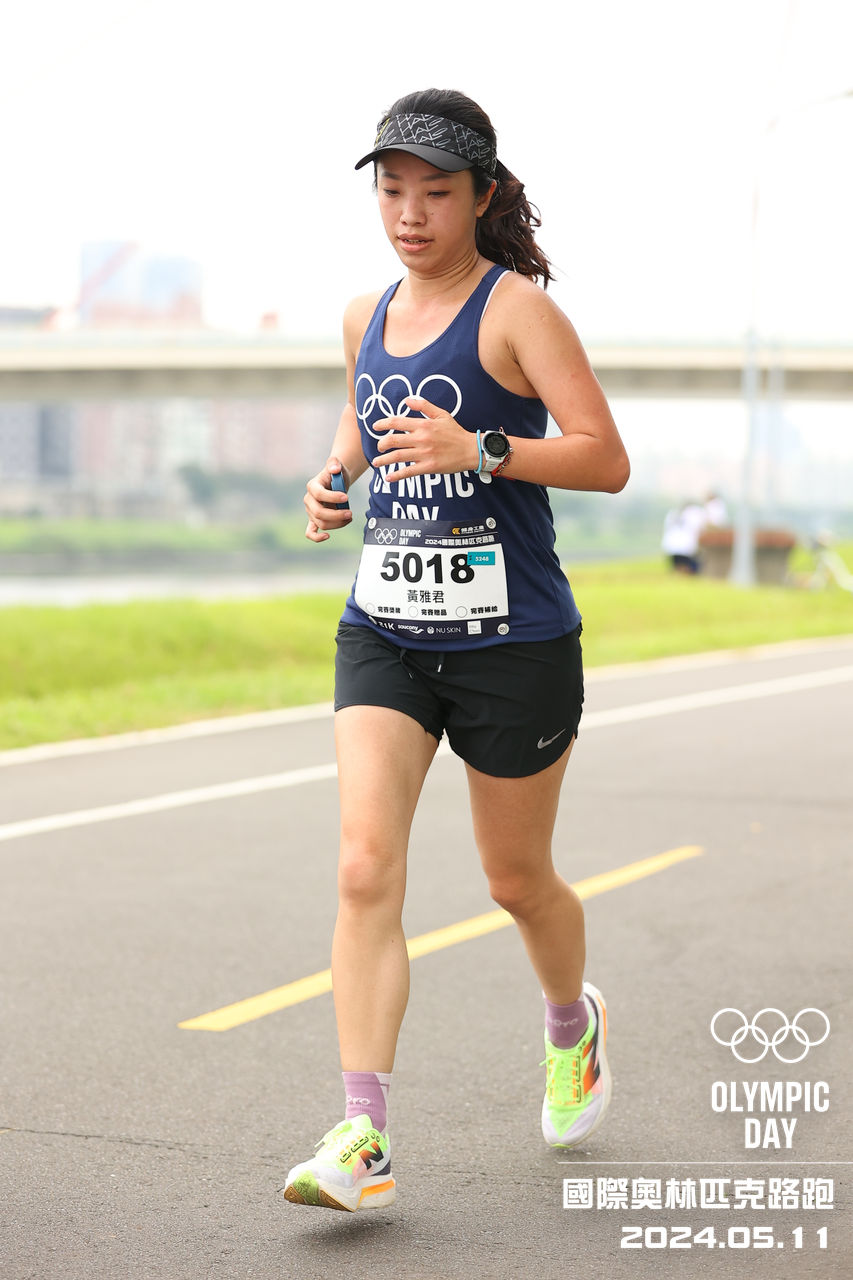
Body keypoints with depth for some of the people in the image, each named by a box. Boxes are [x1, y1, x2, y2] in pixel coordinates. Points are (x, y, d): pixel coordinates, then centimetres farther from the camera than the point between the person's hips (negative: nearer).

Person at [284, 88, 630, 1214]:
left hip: (513, 641, -4)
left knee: (518, 880, 12)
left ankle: (572, 1027, 44)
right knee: (365, 871, -12)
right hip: (384, 629, 4)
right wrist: (335, 475, 8)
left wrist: (478, 449, -28)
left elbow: (607, 459, -15)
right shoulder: (368, 316, 10)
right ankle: (364, 1142, -13)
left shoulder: (517, 309, -9)